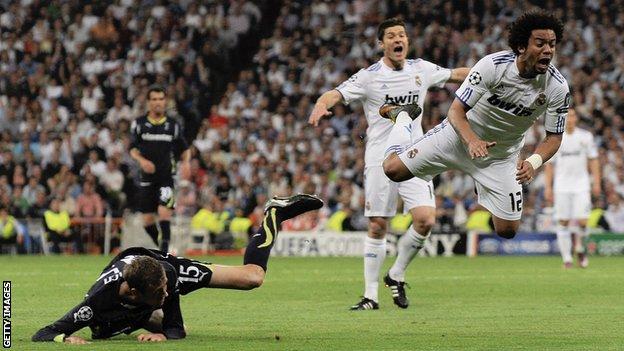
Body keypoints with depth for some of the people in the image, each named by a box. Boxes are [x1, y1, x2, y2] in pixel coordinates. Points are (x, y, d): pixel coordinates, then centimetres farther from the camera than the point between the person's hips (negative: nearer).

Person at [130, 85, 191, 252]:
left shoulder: (173, 125, 5)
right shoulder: (139, 123, 4)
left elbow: (184, 149, 14)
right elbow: (133, 149, 7)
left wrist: (186, 162, -6)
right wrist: (141, 160, -13)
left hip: (166, 176, -1)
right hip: (147, 177, 1)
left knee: (164, 212, -18)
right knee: (147, 220, 2)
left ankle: (164, 252, -16)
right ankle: (162, 246, 25)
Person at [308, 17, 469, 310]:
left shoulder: (422, 69, 7)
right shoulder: (368, 76, -4)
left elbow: (457, 74, 21)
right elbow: (336, 94, -15)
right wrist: (321, 104, -38)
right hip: (380, 161, -3)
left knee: (426, 220, -13)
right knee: (377, 227, -2)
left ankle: (397, 275, 9)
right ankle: (370, 295, 8)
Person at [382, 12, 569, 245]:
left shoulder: (558, 87, -20)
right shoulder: (492, 65, -27)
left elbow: (554, 137, -10)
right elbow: (456, 111, -23)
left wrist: (533, 162, -30)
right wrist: (472, 141, -43)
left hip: (503, 155, 2)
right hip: (461, 136, -2)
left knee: (508, 230, -3)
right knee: (394, 170, -9)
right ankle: (402, 118, 24)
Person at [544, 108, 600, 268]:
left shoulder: (585, 136, 4)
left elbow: (593, 160, 8)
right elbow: (549, 164, 8)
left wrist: (596, 183, 1)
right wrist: (548, 187, 2)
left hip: (581, 185, 0)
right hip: (561, 187, 0)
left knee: (581, 221, -10)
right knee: (563, 222, -3)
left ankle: (579, 246, 18)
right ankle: (567, 258, 5)